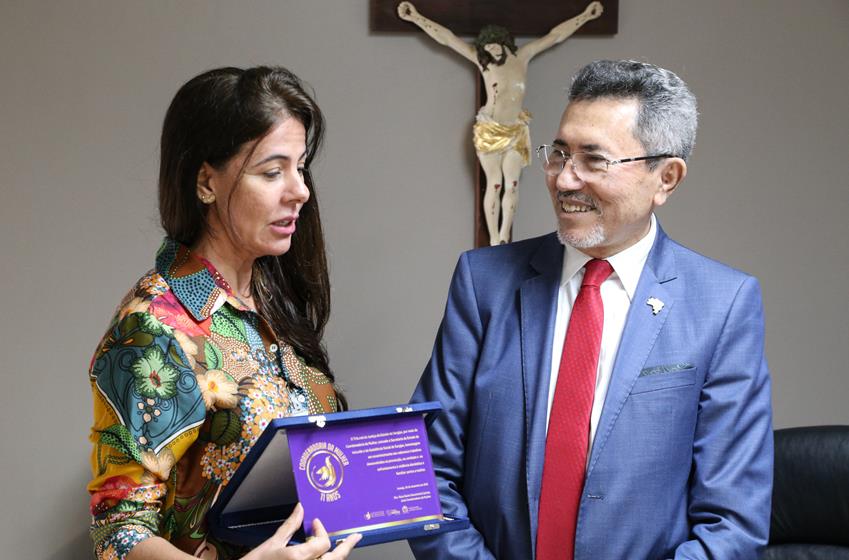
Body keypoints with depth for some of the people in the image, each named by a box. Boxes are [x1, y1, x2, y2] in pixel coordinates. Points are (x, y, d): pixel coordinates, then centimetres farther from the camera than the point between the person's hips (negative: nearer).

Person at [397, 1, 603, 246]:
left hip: (516, 131, 2)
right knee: (494, 185, 0)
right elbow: (447, 38, -10)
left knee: (512, 186, 2)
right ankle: (494, 240, 7)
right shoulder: (482, 60, -6)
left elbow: (555, 35, 6)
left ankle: (504, 239, 11)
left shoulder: (523, 56, 0)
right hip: (489, 130, -2)